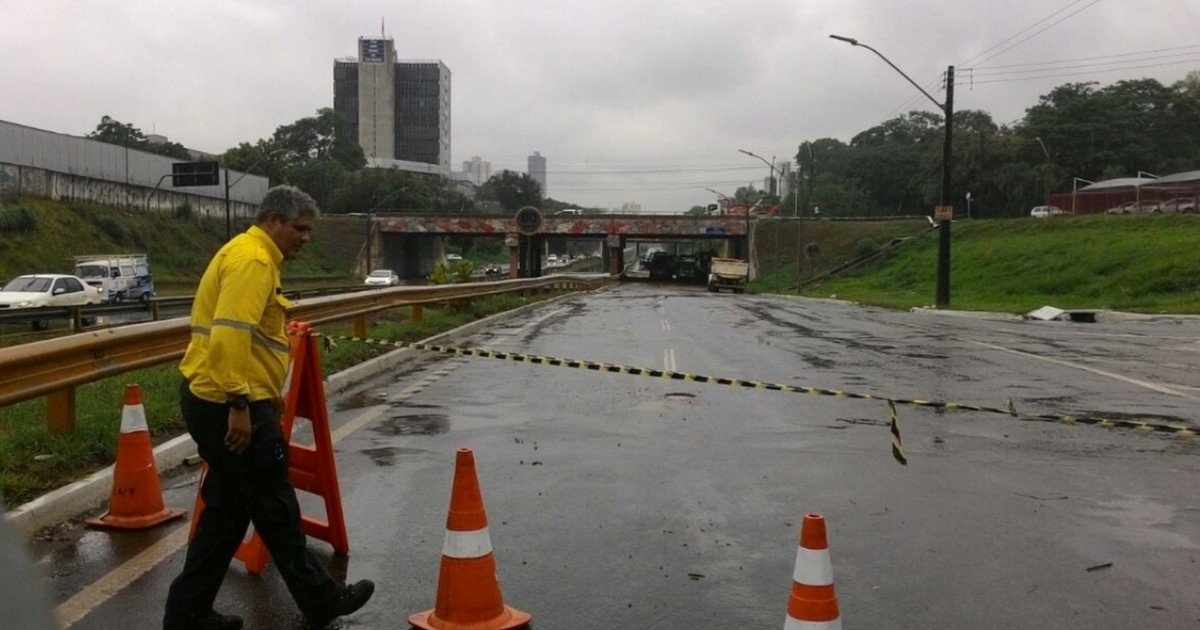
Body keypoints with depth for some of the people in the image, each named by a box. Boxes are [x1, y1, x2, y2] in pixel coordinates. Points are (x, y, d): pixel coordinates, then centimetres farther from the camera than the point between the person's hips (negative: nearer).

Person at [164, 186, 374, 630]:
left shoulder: (247, 253, 19)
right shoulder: (252, 258, -15)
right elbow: (230, 334, -26)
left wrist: (268, 389, 26)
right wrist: (240, 404, -27)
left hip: (213, 401, 10)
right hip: (231, 406, -10)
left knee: (228, 509, 16)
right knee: (275, 510, 3)